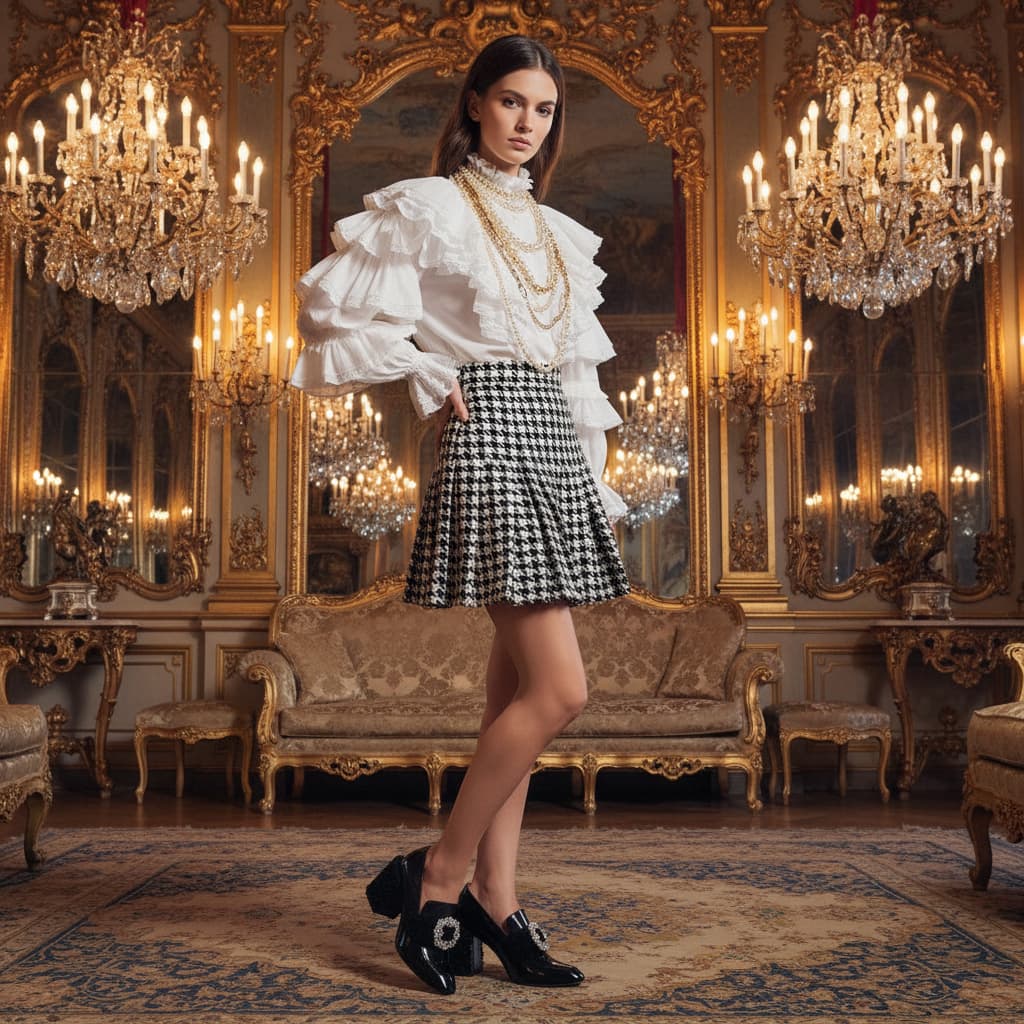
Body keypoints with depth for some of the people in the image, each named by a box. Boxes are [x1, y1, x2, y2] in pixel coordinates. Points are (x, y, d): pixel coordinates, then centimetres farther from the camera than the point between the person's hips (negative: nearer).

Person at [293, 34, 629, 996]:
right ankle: (437, 878, 1)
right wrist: (431, 382, -5)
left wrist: (594, 482, 17)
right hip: (488, 439, -7)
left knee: (514, 686, 5)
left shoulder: (558, 233, 21)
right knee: (558, 689, -13)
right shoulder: (427, 208, 1)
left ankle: (494, 904, 11)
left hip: (555, 447, 7)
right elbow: (334, 309, -4)